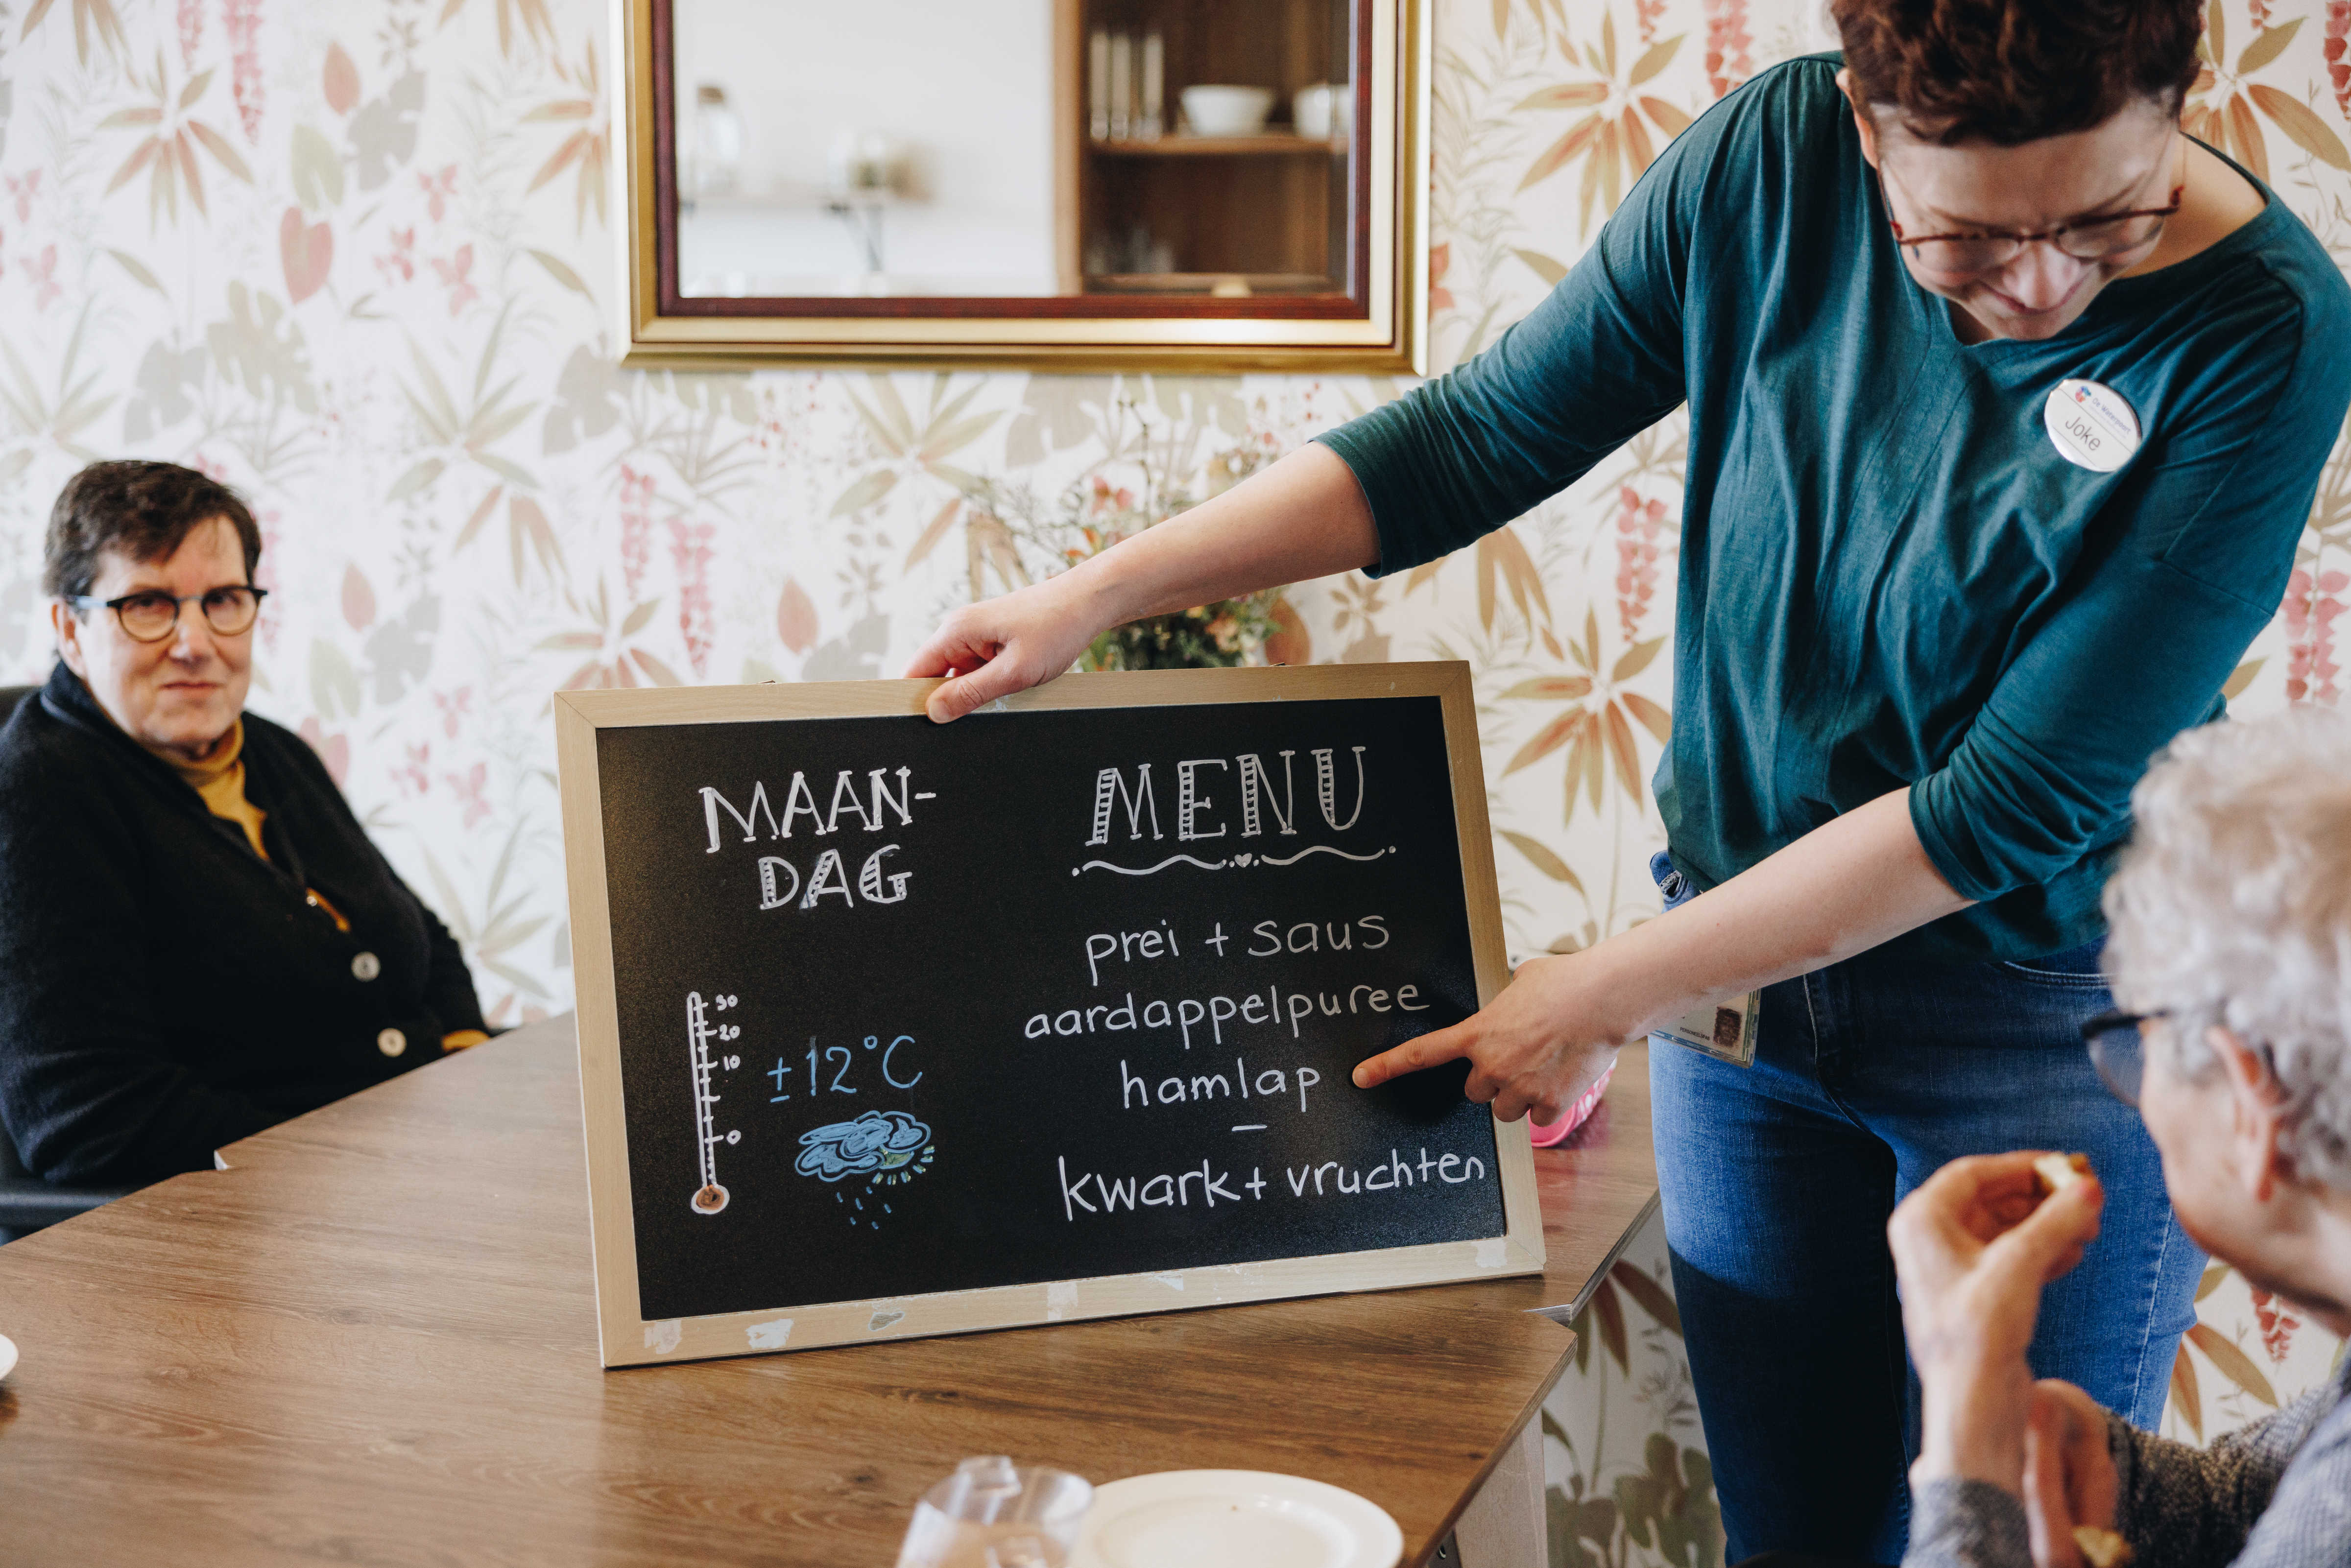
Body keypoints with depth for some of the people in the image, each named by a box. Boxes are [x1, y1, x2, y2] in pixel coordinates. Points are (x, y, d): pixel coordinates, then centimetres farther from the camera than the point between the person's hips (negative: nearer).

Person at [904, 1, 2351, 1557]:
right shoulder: (1780, 155, -11)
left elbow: (2018, 803, -21)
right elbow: (1485, 436, -2)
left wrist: (1607, 994, -16)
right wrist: (1104, 589, -5)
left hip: (2046, 1022, -3)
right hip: (1744, 974, 3)